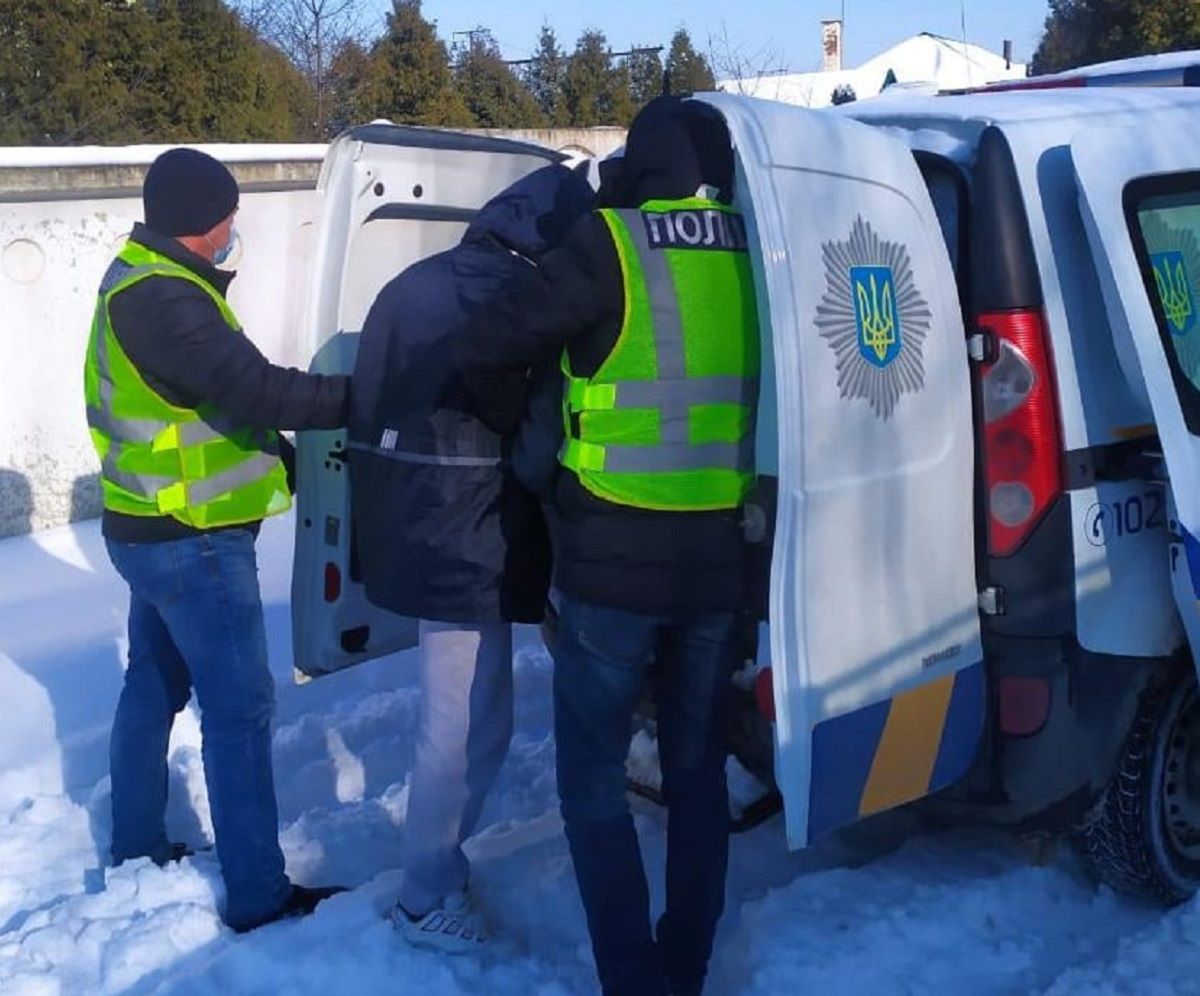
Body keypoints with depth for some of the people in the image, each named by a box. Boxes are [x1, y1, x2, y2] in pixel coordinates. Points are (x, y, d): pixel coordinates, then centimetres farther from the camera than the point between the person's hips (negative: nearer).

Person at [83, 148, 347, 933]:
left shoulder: (139, 281, 11)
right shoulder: (164, 298, -23)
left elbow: (218, 396, 14)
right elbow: (254, 389, -29)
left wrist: (276, 452, 12)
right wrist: (365, 397, -21)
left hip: (154, 529, 11)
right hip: (192, 541, -11)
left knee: (153, 689, 19)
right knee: (240, 706, -4)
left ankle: (137, 853, 33)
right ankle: (259, 896, 3)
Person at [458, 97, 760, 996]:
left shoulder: (613, 247, -10)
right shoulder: (754, 254, 3)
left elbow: (485, 348, -6)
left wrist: (512, 423, 13)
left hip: (614, 559, -5)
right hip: (720, 559, 5)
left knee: (595, 778, 10)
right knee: (698, 771, 18)